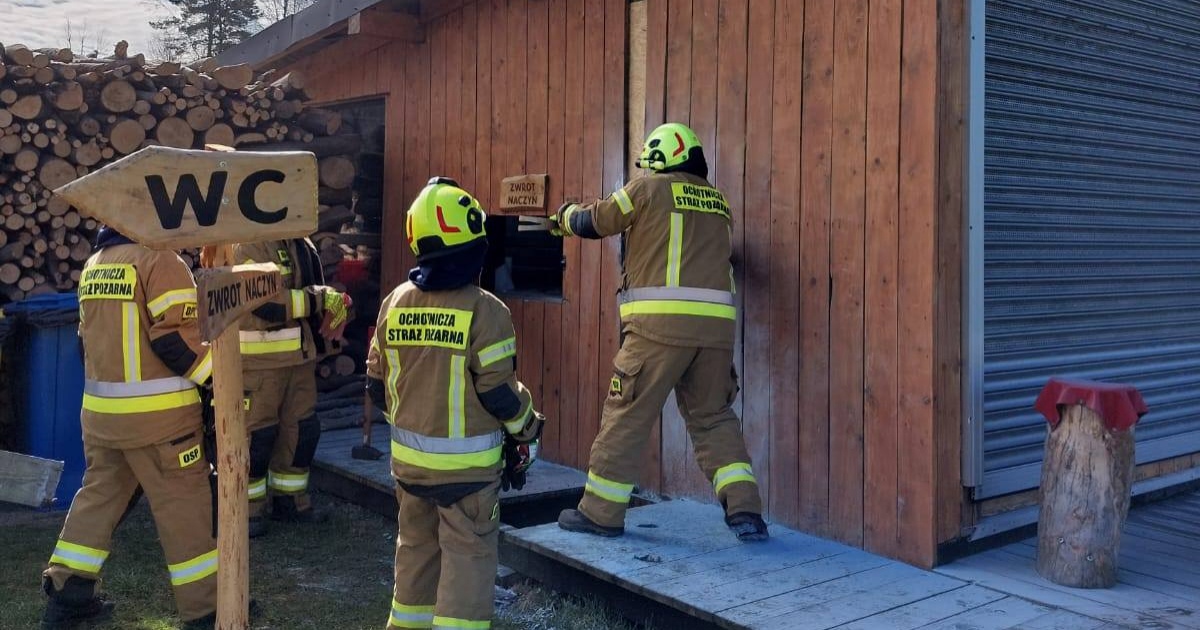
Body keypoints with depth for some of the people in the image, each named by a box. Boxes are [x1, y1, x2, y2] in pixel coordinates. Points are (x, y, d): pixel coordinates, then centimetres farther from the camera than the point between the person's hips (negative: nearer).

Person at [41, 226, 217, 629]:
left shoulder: (93, 265, 14)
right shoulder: (159, 259, -12)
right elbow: (175, 338, -18)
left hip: (100, 410, 8)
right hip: (156, 411, -8)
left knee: (99, 495, 17)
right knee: (183, 505, 1)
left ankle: (67, 597, 21)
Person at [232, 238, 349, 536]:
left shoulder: (303, 245, 11)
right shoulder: (250, 245, -15)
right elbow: (266, 303, -24)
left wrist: (334, 304, 3)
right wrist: (321, 299, -21)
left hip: (299, 355, 8)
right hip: (261, 359, -8)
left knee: (302, 428, 12)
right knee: (257, 433, 0)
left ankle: (290, 500, 27)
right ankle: (248, 509, 15)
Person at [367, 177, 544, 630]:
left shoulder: (394, 304, 0)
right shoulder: (484, 310, -17)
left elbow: (377, 385, 7)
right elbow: (499, 392, -16)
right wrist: (528, 428, 2)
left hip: (409, 457, 6)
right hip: (467, 463, -6)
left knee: (416, 548, 21)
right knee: (468, 556, 4)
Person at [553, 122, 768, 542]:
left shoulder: (648, 189, 4)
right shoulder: (717, 201, 17)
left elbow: (593, 223, 13)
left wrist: (563, 216, 34)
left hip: (659, 323, -5)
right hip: (715, 325, 5)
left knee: (627, 415, 5)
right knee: (713, 417, 15)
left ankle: (601, 512, 13)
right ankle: (744, 510, 7)